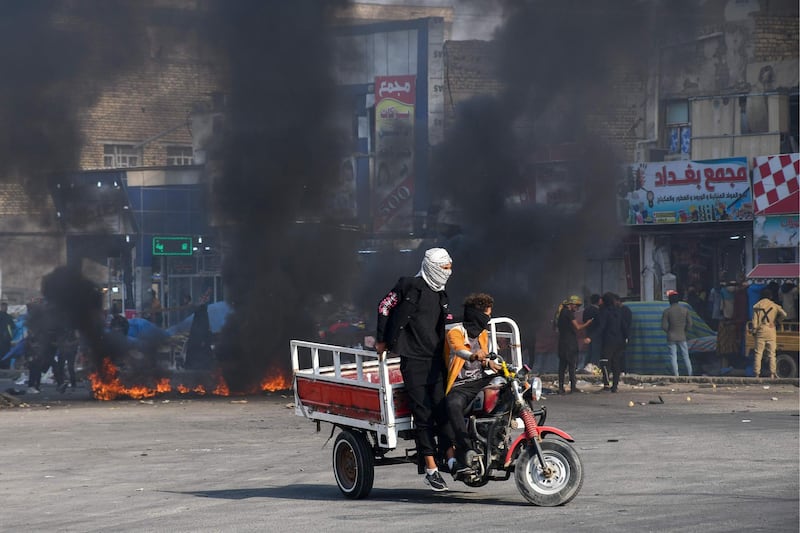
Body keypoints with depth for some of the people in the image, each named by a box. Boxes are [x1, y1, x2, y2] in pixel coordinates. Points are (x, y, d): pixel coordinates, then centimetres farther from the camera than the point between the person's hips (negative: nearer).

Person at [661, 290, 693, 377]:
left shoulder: (666, 311, -9)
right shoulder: (685, 310, -2)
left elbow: (664, 326, -9)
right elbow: (689, 324, 0)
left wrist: (669, 332, 9)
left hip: (671, 337, -2)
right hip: (682, 337, 2)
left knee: (673, 356, 3)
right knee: (685, 356, 10)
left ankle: (676, 374, -1)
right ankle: (689, 373, 10)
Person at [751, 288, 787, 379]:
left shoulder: (757, 306, 3)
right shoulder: (774, 306, 3)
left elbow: (754, 320, -1)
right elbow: (784, 314, -9)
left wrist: (754, 330, 5)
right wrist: (777, 320, 8)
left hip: (760, 330, 0)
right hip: (771, 331, 0)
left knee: (758, 353, 1)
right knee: (771, 353, 5)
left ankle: (756, 373, -4)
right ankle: (772, 373, -3)